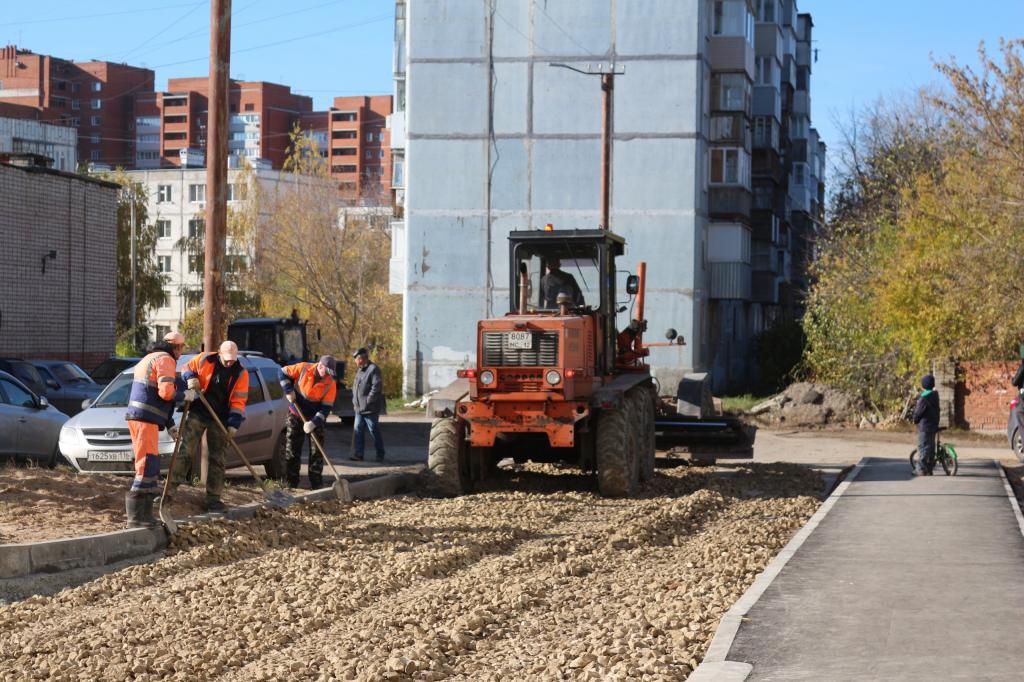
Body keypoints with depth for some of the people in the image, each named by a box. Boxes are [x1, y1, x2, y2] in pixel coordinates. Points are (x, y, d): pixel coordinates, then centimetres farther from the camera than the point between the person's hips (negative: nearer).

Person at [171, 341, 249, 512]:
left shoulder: (241, 373, -6)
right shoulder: (205, 360, -6)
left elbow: (239, 401, -4)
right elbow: (187, 368, 10)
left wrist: (233, 424, -11)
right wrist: (190, 378, -12)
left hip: (220, 420, 1)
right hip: (197, 414, -1)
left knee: (217, 459, 3)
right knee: (186, 451, -8)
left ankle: (213, 498, 9)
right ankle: (170, 489, -6)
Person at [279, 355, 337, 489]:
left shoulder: (330, 384, -17)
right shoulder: (303, 369, -16)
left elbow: (326, 407, -18)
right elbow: (283, 372, -3)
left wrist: (314, 422, -28)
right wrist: (288, 391, -14)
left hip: (315, 418, -1)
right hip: (296, 414, 1)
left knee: (316, 450, -2)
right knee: (292, 448, 3)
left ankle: (316, 482, 5)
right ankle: (291, 482, 10)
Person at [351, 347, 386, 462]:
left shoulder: (373, 369, -14)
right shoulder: (360, 370, 15)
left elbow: (377, 386, -21)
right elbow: (355, 387, 23)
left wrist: (368, 400, -19)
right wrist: (355, 401, 13)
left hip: (370, 409, -8)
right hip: (359, 408, 8)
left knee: (374, 431, 1)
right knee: (358, 431, 5)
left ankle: (380, 455, 11)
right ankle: (358, 454, 8)